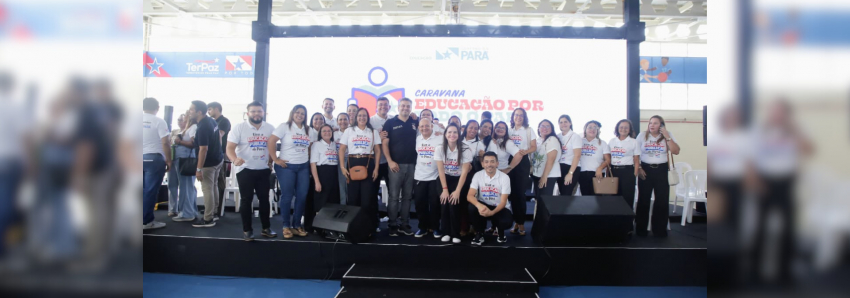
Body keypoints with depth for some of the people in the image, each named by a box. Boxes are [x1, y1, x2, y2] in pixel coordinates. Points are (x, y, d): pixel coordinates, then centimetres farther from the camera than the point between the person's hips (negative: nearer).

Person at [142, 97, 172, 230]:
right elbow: (165, 142, -12)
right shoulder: (159, 121, -8)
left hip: (142, 158, 5)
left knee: (143, 190, 13)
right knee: (150, 190, -1)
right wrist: (169, 160, -4)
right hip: (154, 159, -5)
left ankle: (143, 219, 18)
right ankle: (146, 221, 2)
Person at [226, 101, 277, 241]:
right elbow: (230, 147, -14)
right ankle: (247, 230, 12)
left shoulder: (270, 128, 3)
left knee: (264, 198, 8)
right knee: (246, 199, 3)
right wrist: (235, 159, -32)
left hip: (264, 169, 3)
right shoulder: (239, 127, -7)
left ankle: (266, 228, 19)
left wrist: (271, 161, 5)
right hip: (245, 169, -3)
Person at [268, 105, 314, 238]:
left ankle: (297, 225, 15)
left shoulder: (308, 130, 11)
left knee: (302, 196, 3)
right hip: (286, 166, -5)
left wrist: (309, 157, 2)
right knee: (287, 196, 0)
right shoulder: (284, 126, -5)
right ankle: (286, 226, 11)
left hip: (303, 167, 5)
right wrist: (275, 159, -14)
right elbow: (270, 142, -12)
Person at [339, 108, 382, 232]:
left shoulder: (373, 132, 10)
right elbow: (342, 149, 6)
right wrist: (342, 167, -4)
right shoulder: (349, 131, 9)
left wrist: (376, 168, -3)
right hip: (352, 164, 1)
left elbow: (377, 151, 7)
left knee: (367, 198, -3)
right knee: (353, 197, 3)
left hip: (368, 164, 0)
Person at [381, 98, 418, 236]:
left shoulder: (415, 123, 9)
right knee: (394, 196, -1)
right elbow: (385, 143, -2)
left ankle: (405, 224, 15)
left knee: (407, 196, 8)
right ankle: (392, 225, 7)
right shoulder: (390, 123, 2)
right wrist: (390, 161, -11)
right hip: (396, 164, -3)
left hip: (411, 164, 3)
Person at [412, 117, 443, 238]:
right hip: (419, 177, 4)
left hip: (435, 177, -4)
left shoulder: (439, 139, -8)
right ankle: (423, 227, 17)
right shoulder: (417, 139, 7)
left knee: (435, 204, 1)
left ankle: (435, 228, 14)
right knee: (420, 203, 6)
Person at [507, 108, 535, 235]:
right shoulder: (509, 131, 13)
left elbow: (534, 147, -3)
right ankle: (517, 222, 13)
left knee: (520, 192, -6)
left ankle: (521, 223, 0)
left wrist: (526, 151, -22)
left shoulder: (529, 130, 3)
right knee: (513, 192, 4)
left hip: (523, 162, -4)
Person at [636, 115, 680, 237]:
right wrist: (638, 168, -7)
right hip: (645, 169, -1)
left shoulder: (668, 135, 2)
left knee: (662, 200, 1)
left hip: (661, 170, 1)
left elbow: (676, 151, -8)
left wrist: (667, 137, -14)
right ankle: (640, 229, 14)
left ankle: (660, 230, 13)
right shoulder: (642, 135, 0)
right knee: (643, 200, 4)